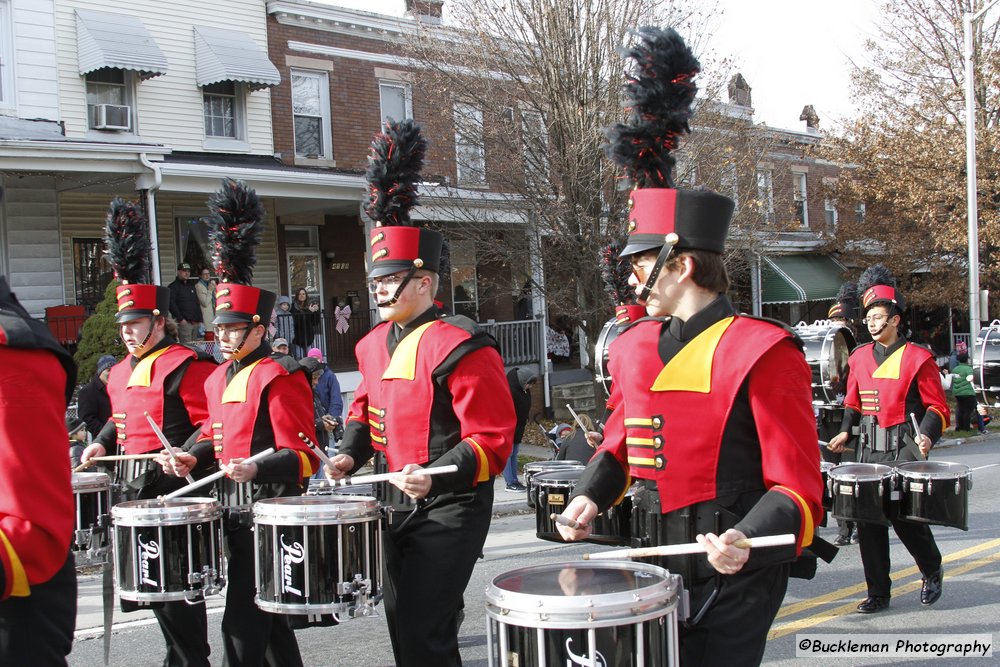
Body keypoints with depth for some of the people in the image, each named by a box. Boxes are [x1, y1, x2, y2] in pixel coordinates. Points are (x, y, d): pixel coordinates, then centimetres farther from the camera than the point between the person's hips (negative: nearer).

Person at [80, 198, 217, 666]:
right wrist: (102, 443, 13)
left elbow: (214, 423, -15)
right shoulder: (121, 371, 15)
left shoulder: (186, 365, -11)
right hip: (133, 487, 9)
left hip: (171, 487, -9)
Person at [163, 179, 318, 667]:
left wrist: (255, 469, -31)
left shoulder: (280, 378, -14)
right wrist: (192, 457, 5)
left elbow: (301, 455, -16)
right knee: (267, 616, 19)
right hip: (233, 507, 9)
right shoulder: (219, 379, 12)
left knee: (243, 626, -7)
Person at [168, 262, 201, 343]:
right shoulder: (173, 287, -2)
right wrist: (180, 319, -17)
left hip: (195, 322, 7)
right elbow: (171, 304, -12)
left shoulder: (191, 286, 22)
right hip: (184, 322, -7)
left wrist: (200, 320, 15)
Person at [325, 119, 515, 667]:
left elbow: (492, 439, -20)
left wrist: (436, 477, -32)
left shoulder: (461, 348, -18)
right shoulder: (375, 344, 8)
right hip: (395, 508, 8)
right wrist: (351, 453, 5)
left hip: (448, 513, -8)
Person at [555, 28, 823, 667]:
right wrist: (591, 496, 2)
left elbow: (797, 485, -14)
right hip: (658, 565, 7)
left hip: (735, 572, -6)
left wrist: (748, 542, -31)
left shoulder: (762, 352, -15)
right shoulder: (632, 347, 6)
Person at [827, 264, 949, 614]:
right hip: (869, 450, 5)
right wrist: (846, 431, 6)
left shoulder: (917, 358, -6)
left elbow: (938, 407, -4)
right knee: (869, 520, 1)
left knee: (907, 518, 0)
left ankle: (932, 572, 30)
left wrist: (927, 435, -20)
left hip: (904, 451, -4)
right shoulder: (860, 356, 9)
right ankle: (878, 594, 11)